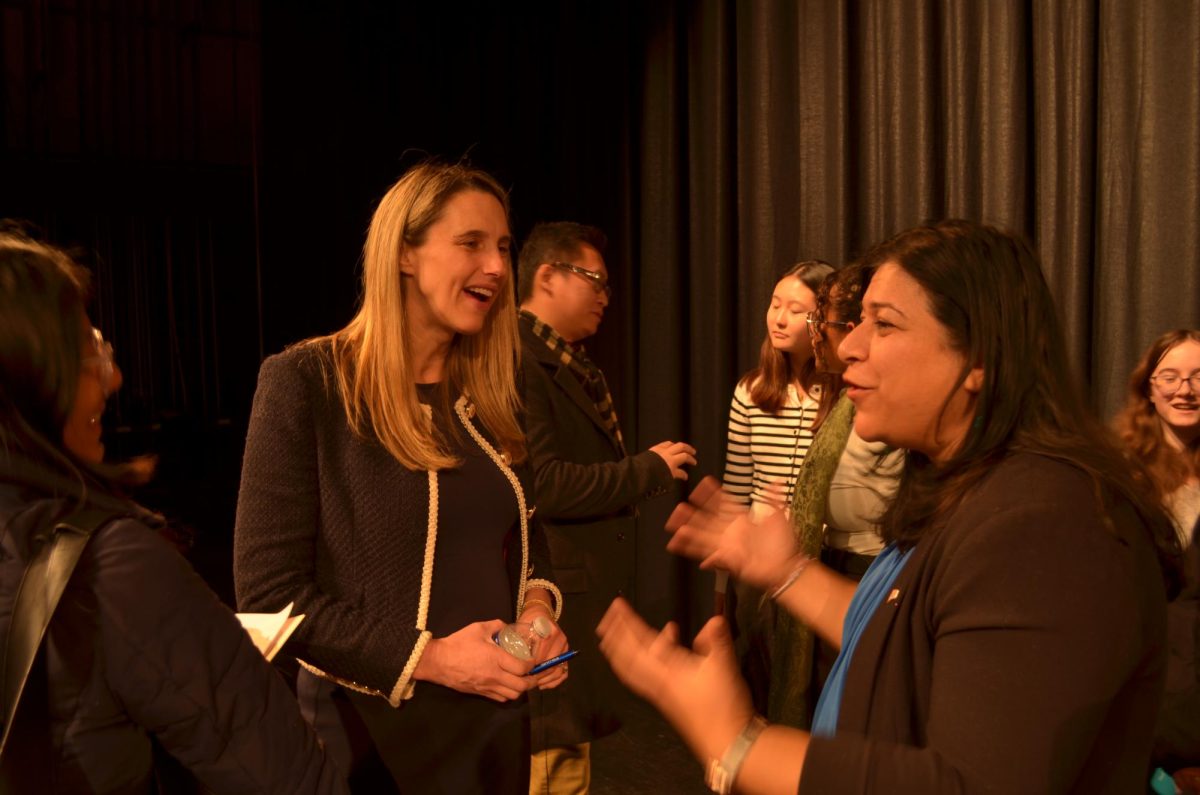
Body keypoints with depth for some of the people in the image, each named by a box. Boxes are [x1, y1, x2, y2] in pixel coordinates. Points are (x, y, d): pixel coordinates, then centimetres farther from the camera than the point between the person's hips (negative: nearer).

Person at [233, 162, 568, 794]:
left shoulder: (489, 390, 4)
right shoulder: (304, 383, -15)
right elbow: (268, 591, -16)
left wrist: (538, 605, -7)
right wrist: (426, 657, -20)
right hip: (372, 726, -5)